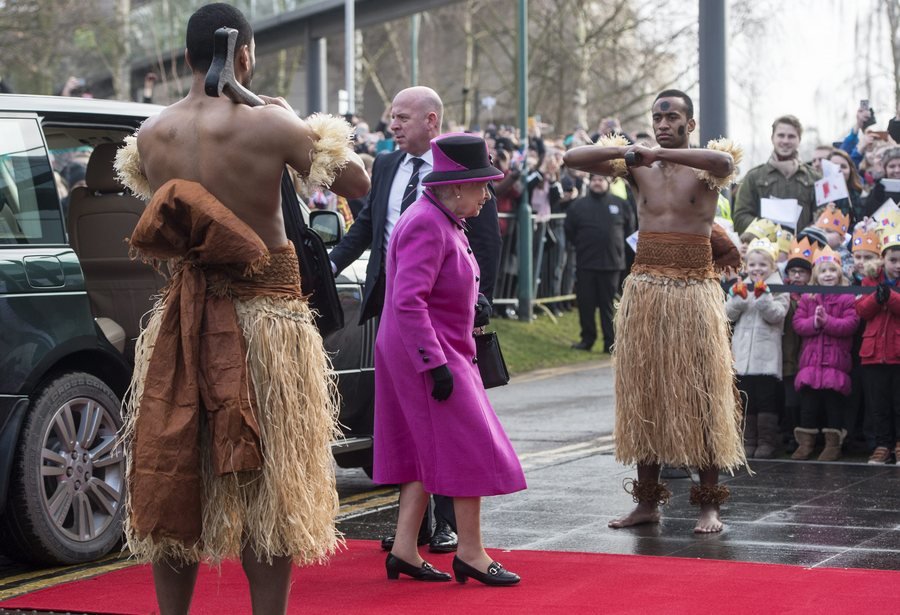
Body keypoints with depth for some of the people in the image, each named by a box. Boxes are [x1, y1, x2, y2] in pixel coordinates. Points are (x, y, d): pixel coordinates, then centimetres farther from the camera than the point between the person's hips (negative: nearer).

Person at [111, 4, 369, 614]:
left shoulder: (151, 135, 0)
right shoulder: (267, 124, -13)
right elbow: (357, 182, -6)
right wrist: (301, 122, 7)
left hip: (181, 322, 4)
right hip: (265, 315, -4)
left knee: (173, 479, 12)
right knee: (266, 486, 4)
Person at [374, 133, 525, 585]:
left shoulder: (444, 222, 13)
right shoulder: (426, 227, -20)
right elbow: (408, 301, -26)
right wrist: (435, 364, -26)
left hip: (438, 351, 11)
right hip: (429, 352, -11)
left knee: (424, 450, 12)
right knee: (468, 447, -5)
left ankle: (404, 549, 15)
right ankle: (470, 552, 3)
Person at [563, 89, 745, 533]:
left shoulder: (705, 167, -1)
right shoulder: (637, 167, 7)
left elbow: (725, 162, -27)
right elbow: (572, 158, -2)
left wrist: (656, 152, -25)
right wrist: (630, 151, -14)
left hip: (695, 292, -3)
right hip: (645, 291, 3)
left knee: (701, 395, -2)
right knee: (644, 393, 5)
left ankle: (709, 503, 2)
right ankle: (647, 500, 12)